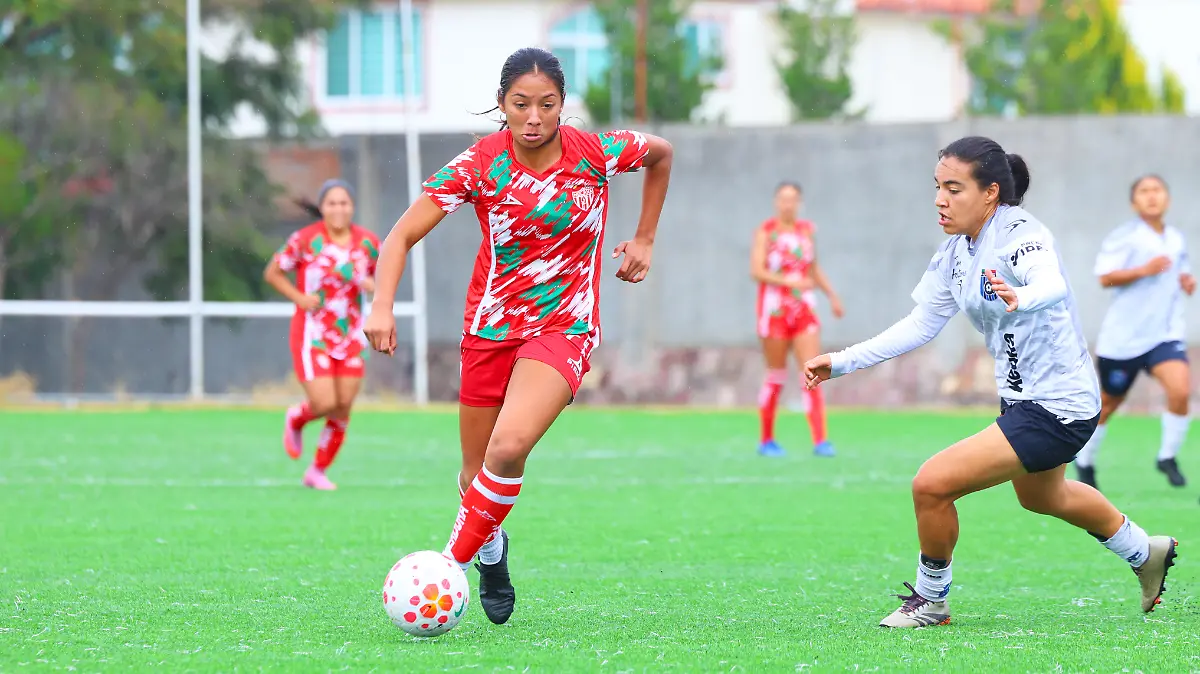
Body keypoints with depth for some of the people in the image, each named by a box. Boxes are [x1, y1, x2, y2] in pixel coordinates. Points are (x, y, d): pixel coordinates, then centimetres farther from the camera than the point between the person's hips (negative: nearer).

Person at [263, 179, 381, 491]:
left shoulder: (369, 243, -1)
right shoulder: (305, 240, -10)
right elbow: (272, 273, 0)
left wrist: (374, 285, -9)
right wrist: (299, 297, -14)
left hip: (351, 336, 4)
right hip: (312, 334, -4)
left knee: (343, 408, 1)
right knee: (325, 404, -13)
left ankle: (318, 471, 21)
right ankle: (296, 419, 24)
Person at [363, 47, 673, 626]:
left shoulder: (597, 153, -11)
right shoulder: (479, 165, -12)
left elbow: (662, 153, 12)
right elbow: (402, 236, -13)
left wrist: (644, 239, 11)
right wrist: (382, 306, -29)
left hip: (564, 325, -2)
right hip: (490, 327, 2)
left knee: (509, 447, -28)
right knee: (476, 476, 10)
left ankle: (451, 564, -16)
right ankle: (490, 549, 42)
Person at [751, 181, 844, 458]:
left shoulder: (807, 230, 10)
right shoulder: (765, 231, -4)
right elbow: (757, 270, -14)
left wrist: (832, 295, 13)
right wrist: (789, 282, -24)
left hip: (804, 310, 4)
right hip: (774, 310, -3)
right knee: (776, 376, 3)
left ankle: (820, 441, -11)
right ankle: (766, 440, 17)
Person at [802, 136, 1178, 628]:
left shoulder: (1020, 234, -24)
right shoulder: (956, 251, 1)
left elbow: (1053, 285, -45)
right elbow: (920, 325, 9)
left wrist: (1020, 298, -68)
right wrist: (842, 362, 4)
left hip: (1057, 410, -10)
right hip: (1021, 398, 10)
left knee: (932, 484, -17)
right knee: (1039, 496, 35)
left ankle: (931, 601, 8)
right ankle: (1146, 553, 58)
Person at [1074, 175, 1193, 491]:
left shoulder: (1177, 240, 11)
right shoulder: (1124, 237, -9)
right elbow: (1105, 277, -18)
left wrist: (1186, 281, 6)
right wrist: (1144, 270, -28)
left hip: (1165, 333, 4)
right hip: (1123, 335, -4)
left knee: (1180, 390, -20)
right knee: (1108, 403, 9)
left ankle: (1168, 457, -1)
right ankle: (1084, 460, 32)